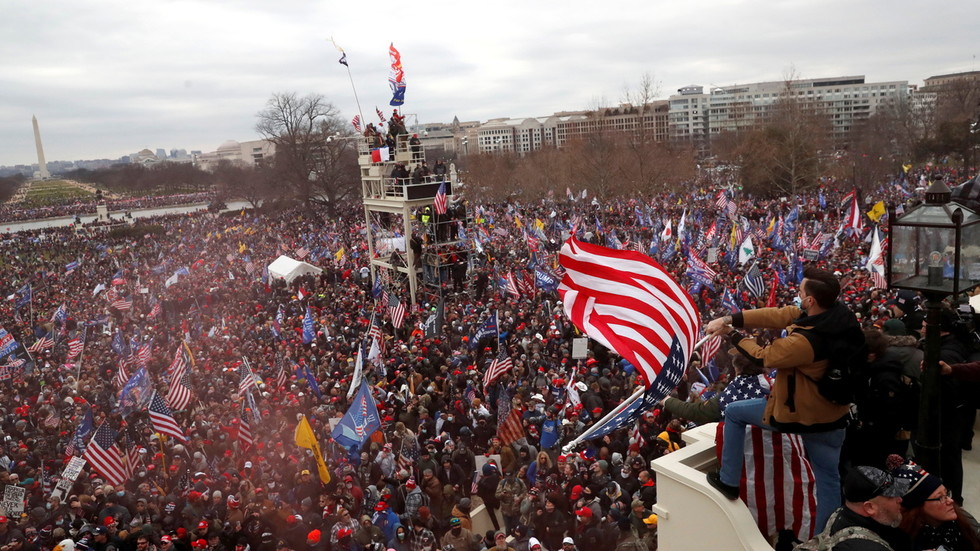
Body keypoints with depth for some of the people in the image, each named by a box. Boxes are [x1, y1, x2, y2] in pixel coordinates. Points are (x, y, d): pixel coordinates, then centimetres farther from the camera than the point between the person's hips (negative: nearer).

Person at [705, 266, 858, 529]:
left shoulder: (804, 341, -34)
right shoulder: (840, 314, -11)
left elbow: (762, 356, -17)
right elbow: (777, 315, -10)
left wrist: (732, 334, 0)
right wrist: (730, 319, -12)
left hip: (798, 413, -6)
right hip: (832, 416, 7)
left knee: (733, 412, 15)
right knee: (829, 480, 15)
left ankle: (728, 481, 26)